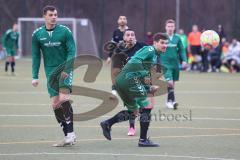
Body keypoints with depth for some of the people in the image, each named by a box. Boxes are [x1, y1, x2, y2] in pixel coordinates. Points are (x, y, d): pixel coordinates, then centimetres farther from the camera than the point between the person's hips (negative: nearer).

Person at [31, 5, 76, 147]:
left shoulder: (65, 31, -5)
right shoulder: (37, 34, 3)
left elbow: (72, 51, -7)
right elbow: (36, 56, 8)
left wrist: (65, 68, -20)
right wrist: (35, 76, 3)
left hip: (65, 70, -3)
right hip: (50, 72, 4)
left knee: (63, 99, -20)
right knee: (55, 104, -1)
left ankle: (71, 133, -14)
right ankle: (68, 137, 5)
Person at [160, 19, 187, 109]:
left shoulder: (177, 38, 4)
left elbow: (182, 50, 8)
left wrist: (184, 60, -5)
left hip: (175, 64, 4)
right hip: (165, 64, -4)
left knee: (172, 84, 11)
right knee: (170, 83, -18)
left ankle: (169, 101, 23)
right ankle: (172, 101, -17)